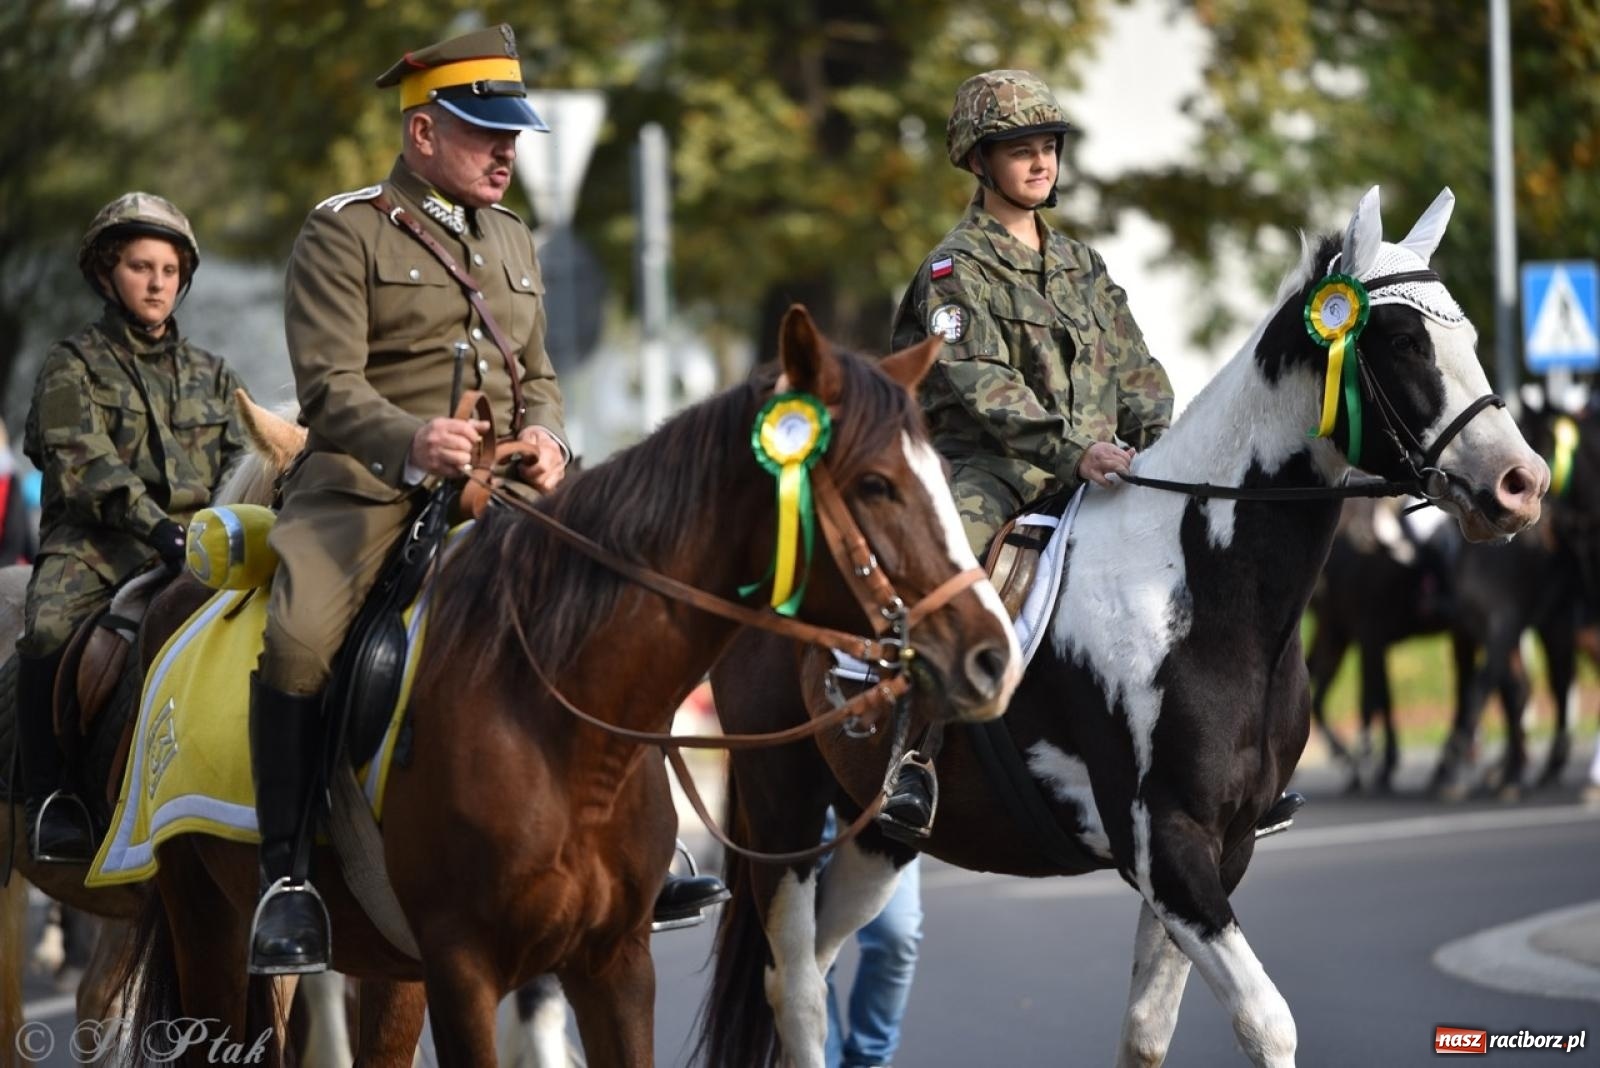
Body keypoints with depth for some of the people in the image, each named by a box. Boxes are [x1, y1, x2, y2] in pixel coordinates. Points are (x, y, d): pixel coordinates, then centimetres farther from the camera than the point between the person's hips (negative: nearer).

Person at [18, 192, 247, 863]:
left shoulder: (211, 375, 23)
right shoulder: (73, 367, 9)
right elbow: (84, 464, -6)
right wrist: (159, 530, -20)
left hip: (194, 542, 3)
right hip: (94, 546, -3)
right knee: (50, 630, -34)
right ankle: (48, 799, -24)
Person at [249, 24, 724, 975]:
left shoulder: (514, 243, 19)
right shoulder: (346, 233, -2)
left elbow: (537, 375, 23)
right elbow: (330, 384, -12)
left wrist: (546, 438, -1)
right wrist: (411, 442, -31)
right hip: (364, 490, -6)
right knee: (297, 640, -30)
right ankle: (285, 875, -20)